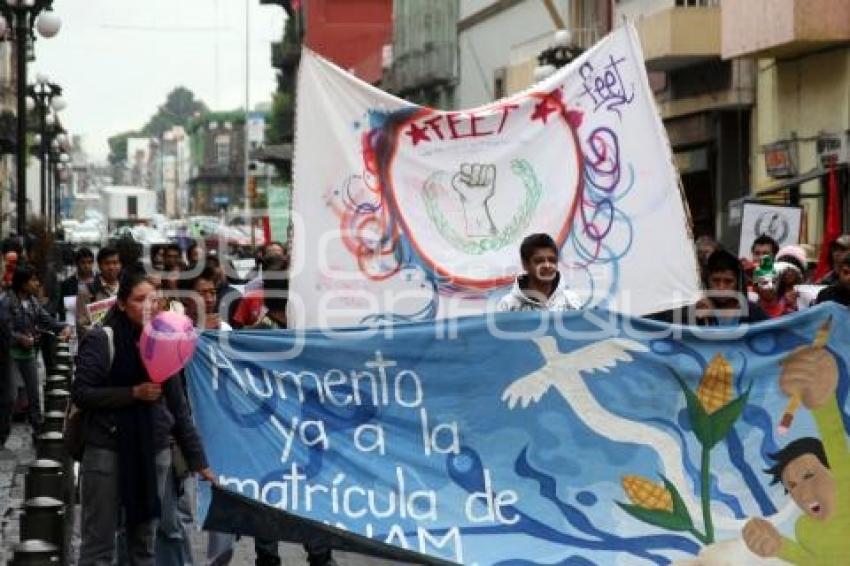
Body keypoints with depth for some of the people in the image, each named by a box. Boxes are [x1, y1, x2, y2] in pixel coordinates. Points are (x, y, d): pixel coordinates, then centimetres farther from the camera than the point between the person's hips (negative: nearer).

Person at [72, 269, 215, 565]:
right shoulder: (101, 340, -6)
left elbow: (178, 406, 10)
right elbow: (80, 393, -11)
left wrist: (197, 459, 8)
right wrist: (134, 392, -18)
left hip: (154, 451, 5)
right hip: (107, 450, -4)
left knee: (145, 542, 10)